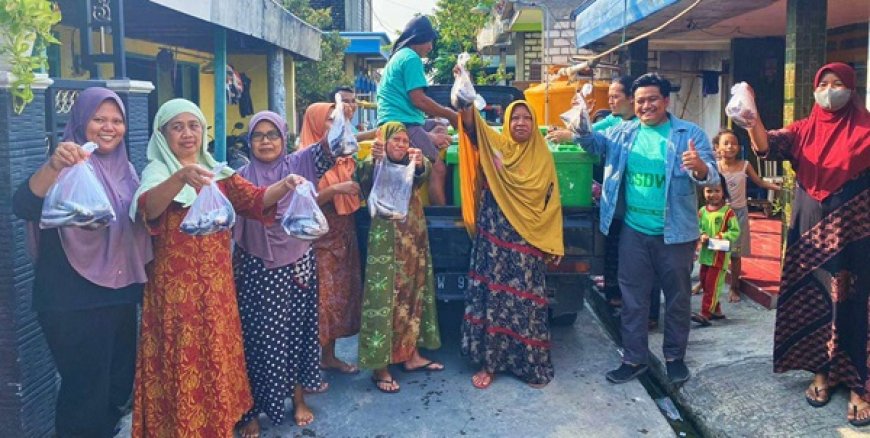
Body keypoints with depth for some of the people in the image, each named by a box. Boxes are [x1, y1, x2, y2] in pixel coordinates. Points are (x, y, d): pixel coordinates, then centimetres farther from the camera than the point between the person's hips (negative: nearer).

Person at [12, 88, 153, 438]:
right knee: (85, 388, 2)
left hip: (120, 295, 7)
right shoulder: (69, 167, -11)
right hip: (73, 302, -7)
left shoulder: (124, 169, 8)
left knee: (120, 382, 17)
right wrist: (54, 166, -46)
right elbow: (23, 207, -30)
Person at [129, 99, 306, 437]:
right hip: (177, 289, -5)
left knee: (218, 359, 15)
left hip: (217, 286, 5)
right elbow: (147, 208, -29)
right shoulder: (157, 172, -7)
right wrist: (182, 177, -47)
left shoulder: (218, 172, 9)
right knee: (184, 365, 0)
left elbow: (255, 200, -2)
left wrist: (284, 186, -23)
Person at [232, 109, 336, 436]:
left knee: (298, 331, 11)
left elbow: (325, 151, -18)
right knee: (258, 336, 5)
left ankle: (299, 398, 29)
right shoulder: (242, 176, 2)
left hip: (297, 265, 0)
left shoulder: (298, 164, -1)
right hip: (257, 269, 0)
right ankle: (252, 409, 18)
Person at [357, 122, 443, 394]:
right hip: (385, 238, -6)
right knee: (384, 296, -6)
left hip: (412, 237, 7)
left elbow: (421, 177, -12)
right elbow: (366, 184, -28)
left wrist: (419, 164, -36)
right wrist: (375, 160, -49)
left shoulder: (410, 168, 12)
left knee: (413, 293, 12)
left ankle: (411, 355, 24)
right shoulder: (373, 167, -4)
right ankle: (380, 366, 0)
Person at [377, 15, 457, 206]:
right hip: (404, 125, -10)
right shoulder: (411, 57, -6)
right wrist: (450, 115, -2)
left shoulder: (398, 56, 25)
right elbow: (418, 99, -14)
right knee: (438, 168, -15)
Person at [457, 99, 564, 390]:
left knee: (525, 299, 3)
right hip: (495, 237, -1)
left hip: (529, 242, 1)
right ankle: (488, 362, 13)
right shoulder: (494, 145, 4)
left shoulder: (543, 157, 7)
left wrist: (554, 243, 3)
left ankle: (530, 365, 16)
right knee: (492, 296, 1)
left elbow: (552, 203, 7)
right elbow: (471, 125, -14)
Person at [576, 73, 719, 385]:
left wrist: (700, 168, -40)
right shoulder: (623, 133, 5)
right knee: (633, 297, 10)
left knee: (677, 297, 12)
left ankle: (675, 357, 29)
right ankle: (634, 358, 23)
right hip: (634, 230, 3)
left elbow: (712, 176, -16)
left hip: (675, 232, -3)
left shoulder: (690, 134, -8)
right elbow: (595, 143, 5)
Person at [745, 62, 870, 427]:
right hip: (809, 232, 3)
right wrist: (751, 120, -31)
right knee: (811, 301, 10)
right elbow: (767, 147, -13)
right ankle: (821, 372, 25)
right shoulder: (804, 130, 5)